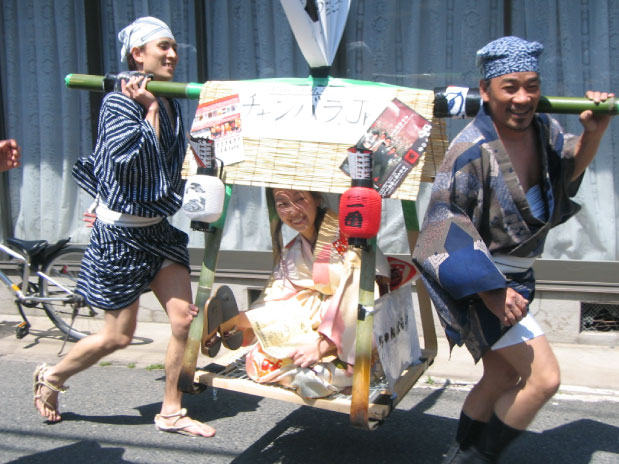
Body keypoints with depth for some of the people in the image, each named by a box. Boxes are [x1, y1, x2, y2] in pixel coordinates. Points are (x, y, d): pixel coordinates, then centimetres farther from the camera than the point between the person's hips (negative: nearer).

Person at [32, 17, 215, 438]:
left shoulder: (171, 105, 9)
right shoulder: (118, 103, -12)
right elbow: (135, 159, -25)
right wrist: (150, 110, -17)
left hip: (157, 229, 7)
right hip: (121, 233, -7)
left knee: (185, 320, 0)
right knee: (119, 335, 3)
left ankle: (171, 412, 15)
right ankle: (51, 378, 29)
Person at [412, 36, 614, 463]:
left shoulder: (543, 130, -1)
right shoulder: (472, 151, -24)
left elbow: (569, 169, 19)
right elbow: (446, 224, -23)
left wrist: (593, 132, -1)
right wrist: (488, 290, -27)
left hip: (515, 276, 8)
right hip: (477, 279, -8)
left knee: (502, 380, 18)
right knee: (544, 377, -12)